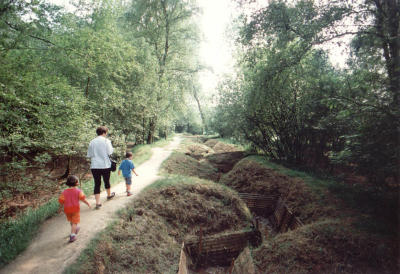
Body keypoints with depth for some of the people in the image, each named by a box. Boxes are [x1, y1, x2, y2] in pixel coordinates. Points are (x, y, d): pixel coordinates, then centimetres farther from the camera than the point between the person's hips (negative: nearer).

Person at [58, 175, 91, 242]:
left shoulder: (65, 192, -3)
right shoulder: (78, 191, -10)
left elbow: (61, 200, -3)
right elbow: (82, 198, -15)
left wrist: (60, 207, 12)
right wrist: (88, 204, -6)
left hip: (67, 209, 4)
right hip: (75, 208, -4)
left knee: (71, 221, 25)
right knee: (74, 222, 2)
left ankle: (75, 229, 45)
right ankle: (72, 234, -7)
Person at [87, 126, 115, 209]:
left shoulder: (92, 142, 4)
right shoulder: (106, 141, -7)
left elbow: (89, 155, 5)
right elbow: (110, 152, -11)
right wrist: (112, 148, 8)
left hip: (94, 166, 2)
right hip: (105, 165, -2)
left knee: (97, 184, 4)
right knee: (106, 181, 18)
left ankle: (97, 203, 1)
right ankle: (109, 195, 41)